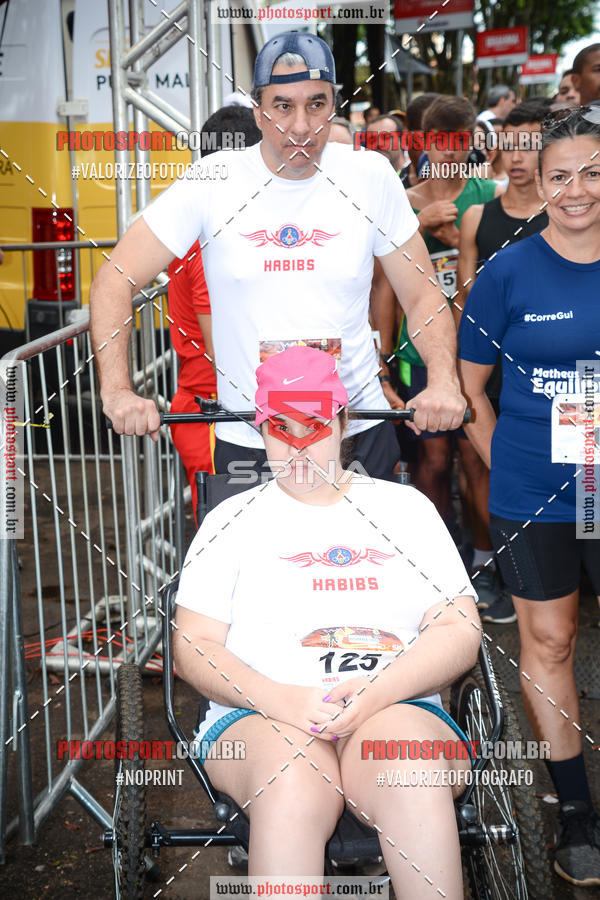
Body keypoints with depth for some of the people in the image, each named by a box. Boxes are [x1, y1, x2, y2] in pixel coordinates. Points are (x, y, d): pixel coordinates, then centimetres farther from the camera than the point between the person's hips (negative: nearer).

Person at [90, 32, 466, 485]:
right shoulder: (213, 182, -6)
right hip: (246, 443, -1)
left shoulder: (371, 177, -2)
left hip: (360, 432, 1)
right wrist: (117, 391, -18)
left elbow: (422, 295, 4)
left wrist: (444, 381, -15)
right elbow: (115, 280, -4)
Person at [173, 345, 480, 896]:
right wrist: (282, 700, -12)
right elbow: (193, 647, 7)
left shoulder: (407, 508, 17)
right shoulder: (233, 520, 16)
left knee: (415, 774, -35)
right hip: (259, 716, 0)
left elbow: (459, 632, 8)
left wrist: (376, 691, -12)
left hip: (401, 710, 1)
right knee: (292, 782, -35)